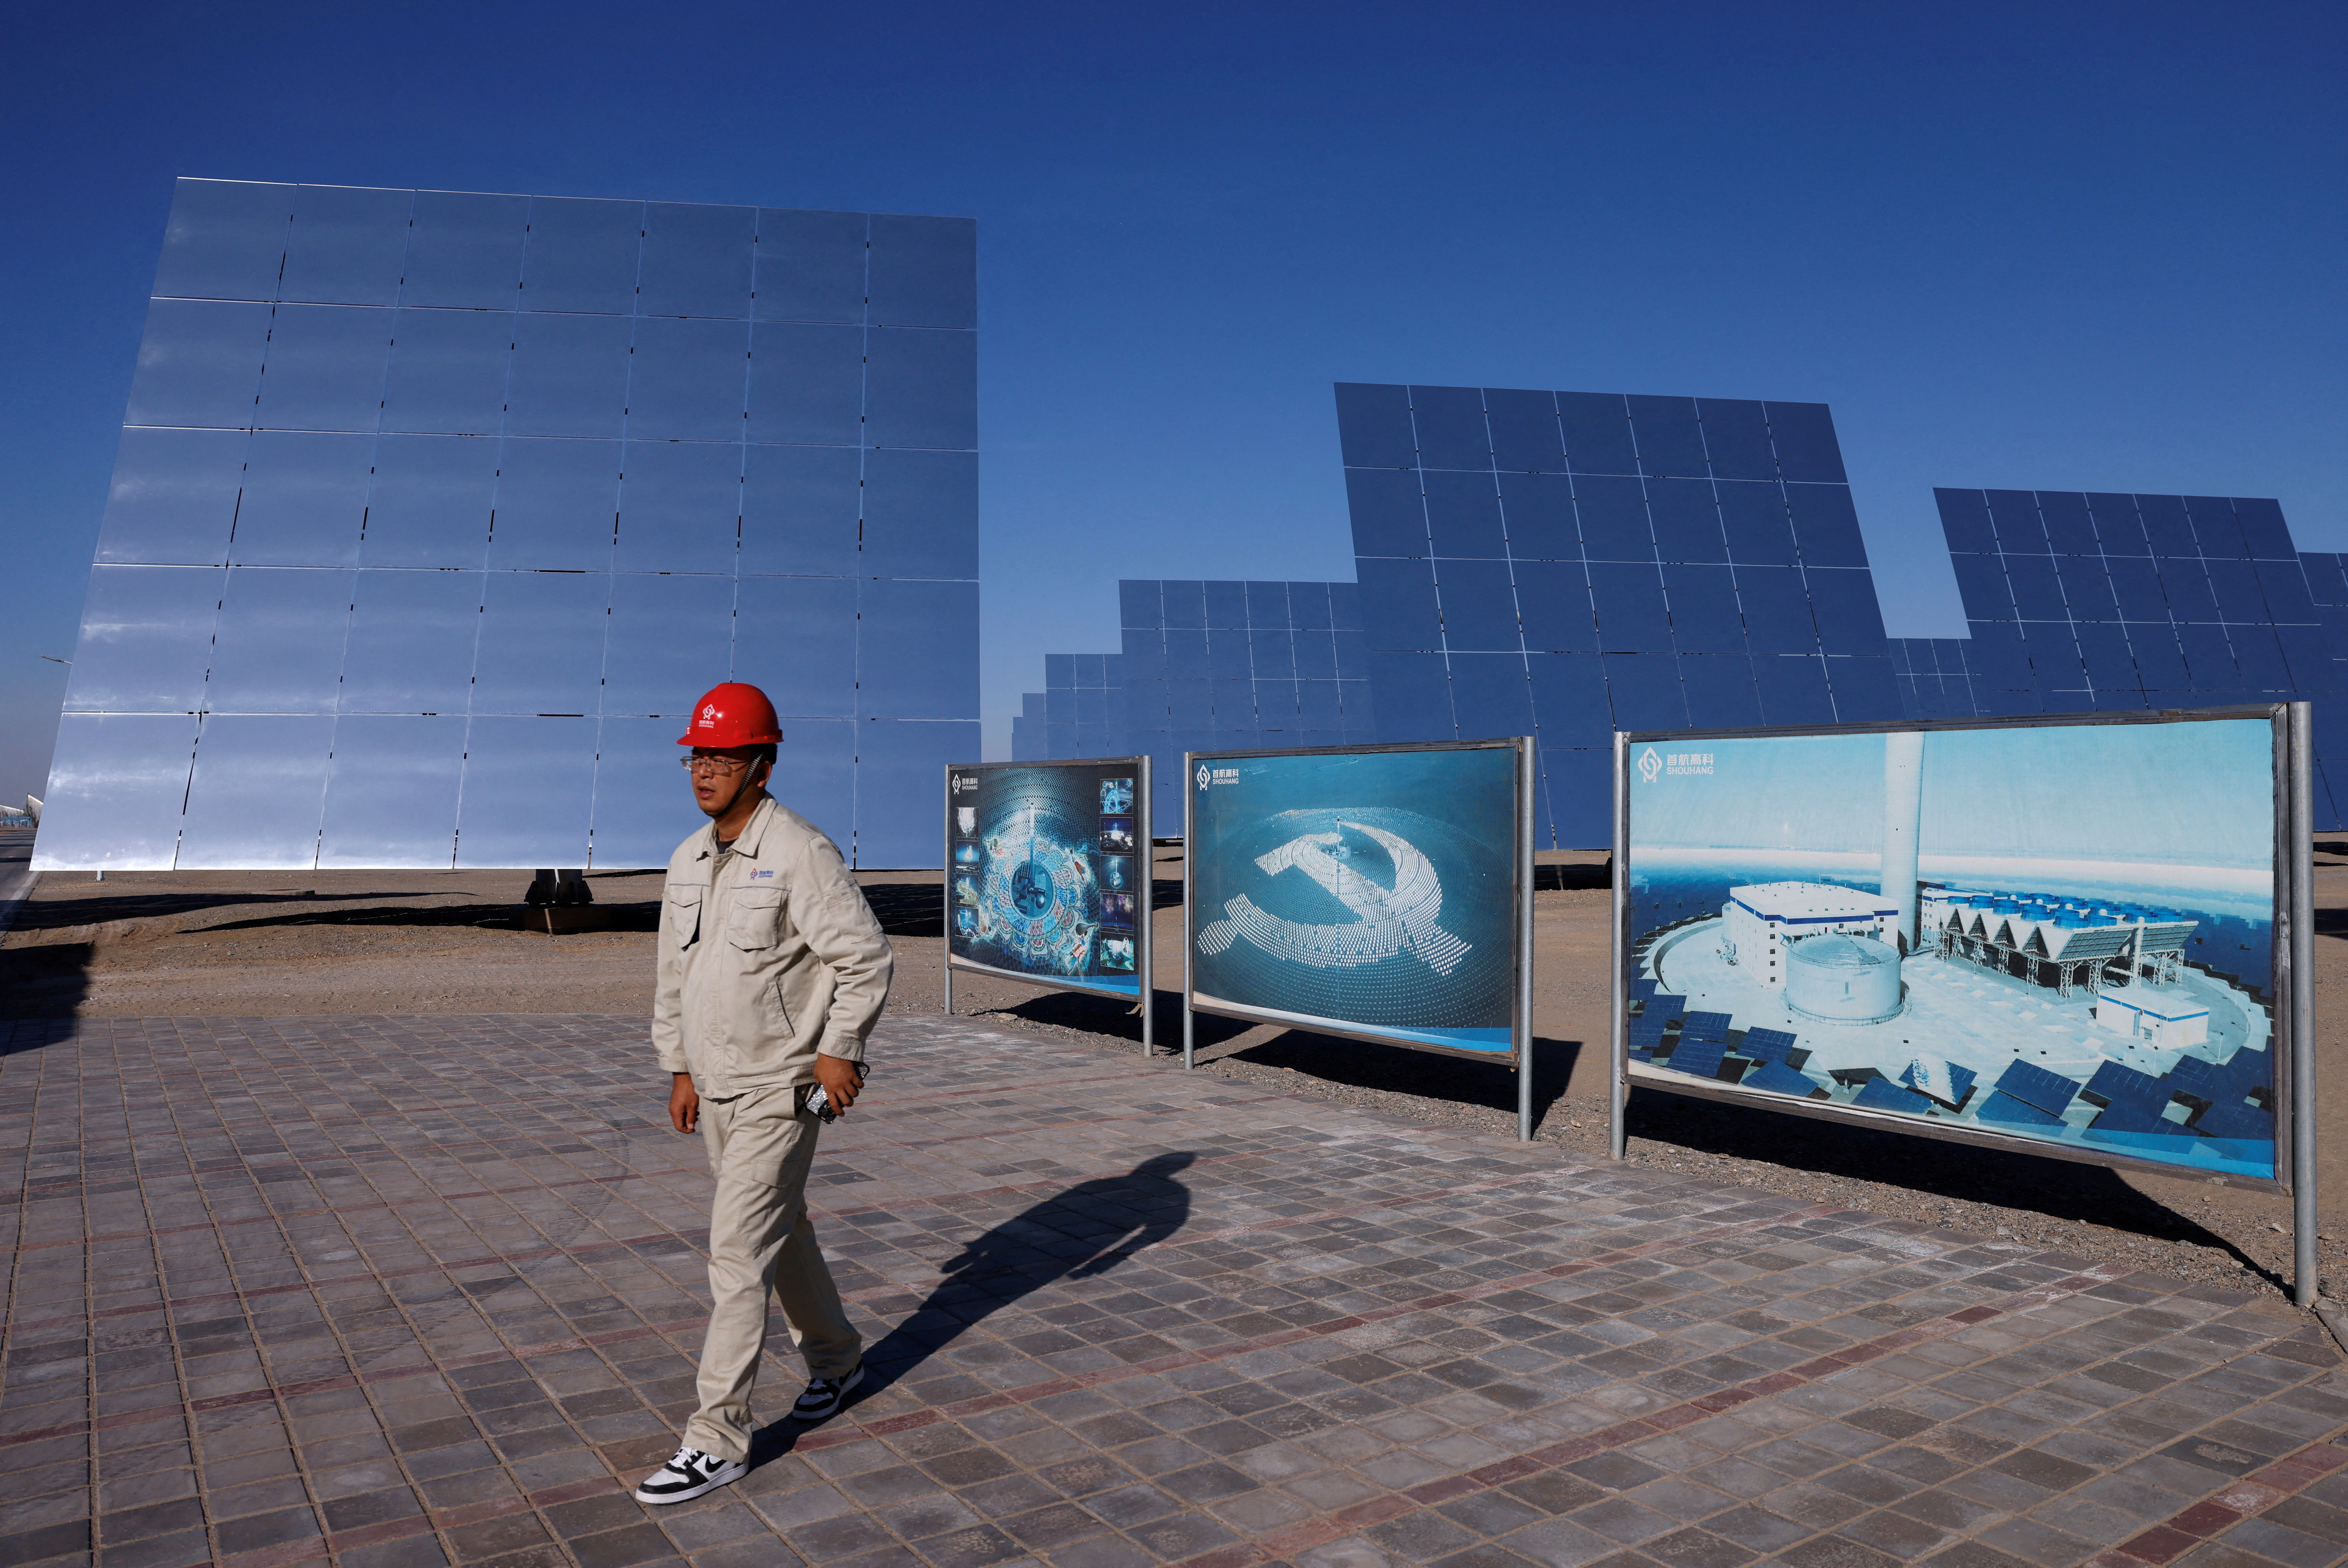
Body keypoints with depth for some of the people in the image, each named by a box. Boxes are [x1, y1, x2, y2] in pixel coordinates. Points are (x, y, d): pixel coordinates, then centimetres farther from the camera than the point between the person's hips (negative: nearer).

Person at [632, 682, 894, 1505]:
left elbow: (865, 956, -17)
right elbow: (674, 973, 16)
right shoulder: (687, 861, 8)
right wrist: (679, 1067, 16)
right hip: (715, 1087, 8)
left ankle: (718, 1439, 2)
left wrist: (839, 1049, -15)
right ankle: (836, 1358, 39)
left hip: (781, 1088, -8)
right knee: (782, 1233, 20)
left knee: (739, 1251, -7)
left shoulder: (800, 852, -17)